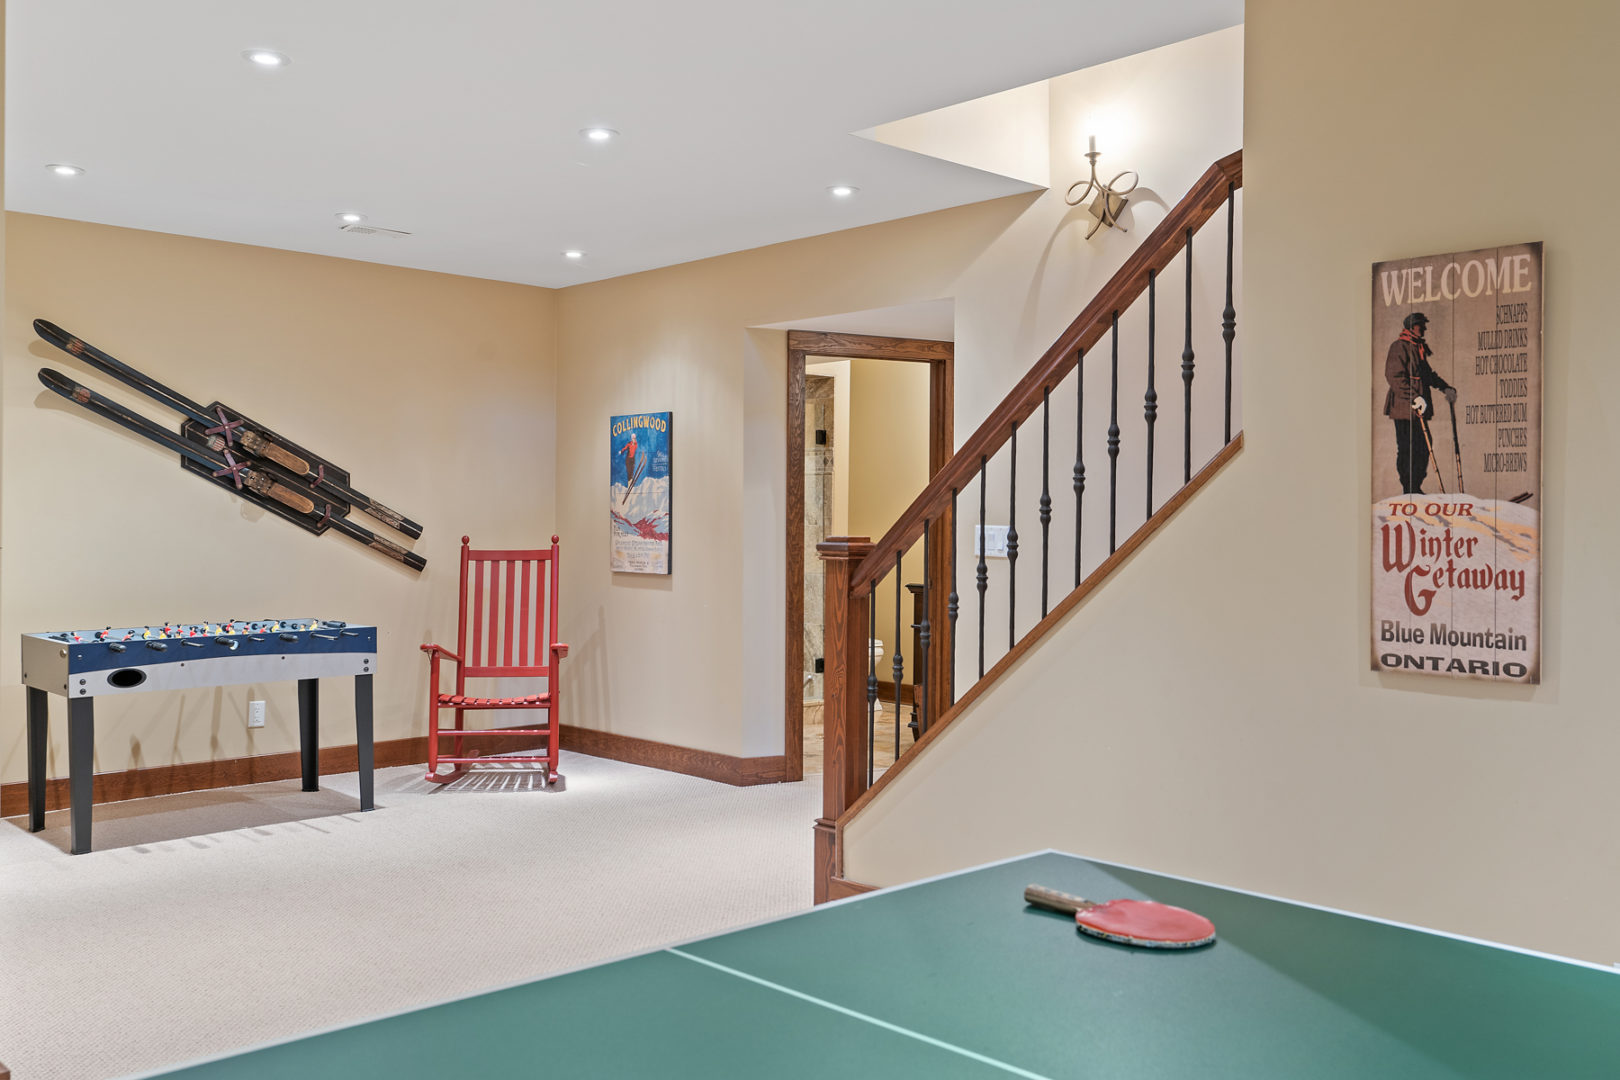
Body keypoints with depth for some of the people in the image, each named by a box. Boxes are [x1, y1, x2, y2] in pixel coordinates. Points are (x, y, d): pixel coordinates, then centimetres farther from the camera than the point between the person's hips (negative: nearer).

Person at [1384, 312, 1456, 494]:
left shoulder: (1419, 348, 21)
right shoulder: (1400, 347, -9)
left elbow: (1427, 373, 33)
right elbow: (1394, 376, -18)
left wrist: (1446, 388, 24)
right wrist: (1414, 398, -24)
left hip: (1419, 410, 9)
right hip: (1404, 409, -9)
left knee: (1423, 449, 9)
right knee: (1407, 451, -6)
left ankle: (1416, 489, 17)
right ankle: (1409, 492, -1)